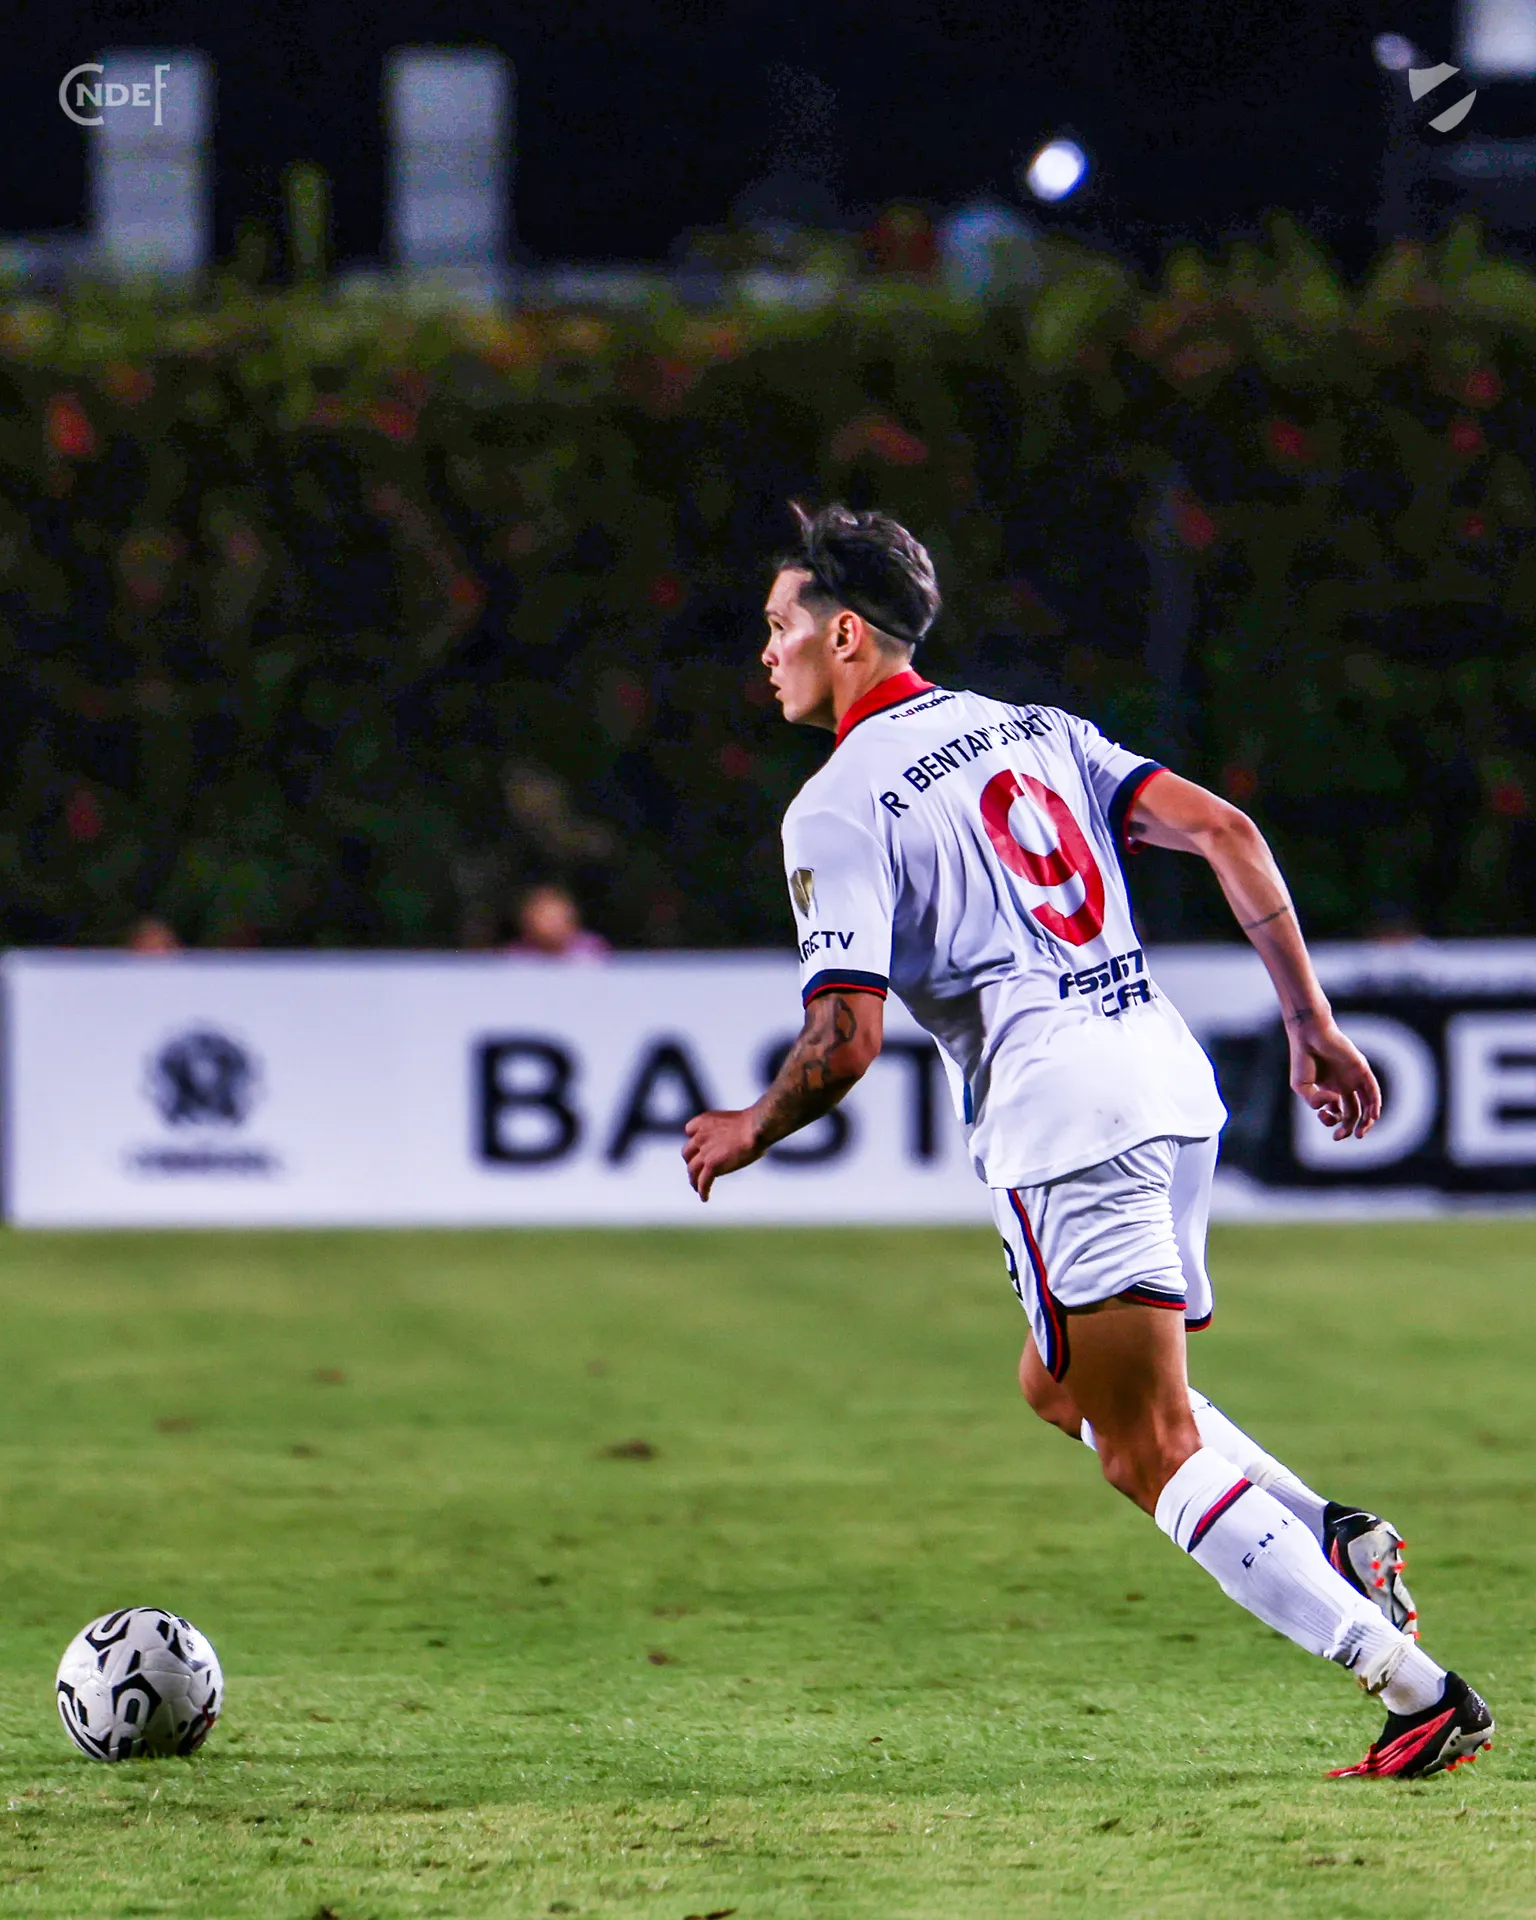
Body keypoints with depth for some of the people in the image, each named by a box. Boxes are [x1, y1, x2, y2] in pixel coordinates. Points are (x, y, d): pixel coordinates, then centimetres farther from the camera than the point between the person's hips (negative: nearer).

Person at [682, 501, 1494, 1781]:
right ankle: (1337, 1539, 8)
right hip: (1172, 1075, 8)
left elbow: (844, 1042, -11)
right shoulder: (1031, 730, 18)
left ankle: (1416, 1688, -14)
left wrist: (749, 1135, 9)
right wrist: (1313, 1027, 11)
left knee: (1151, 1453, -5)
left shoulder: (838, 810, -4)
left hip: (1061, 1121, -8)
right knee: (1064, 1389, 26)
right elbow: (1225, 832, 9)